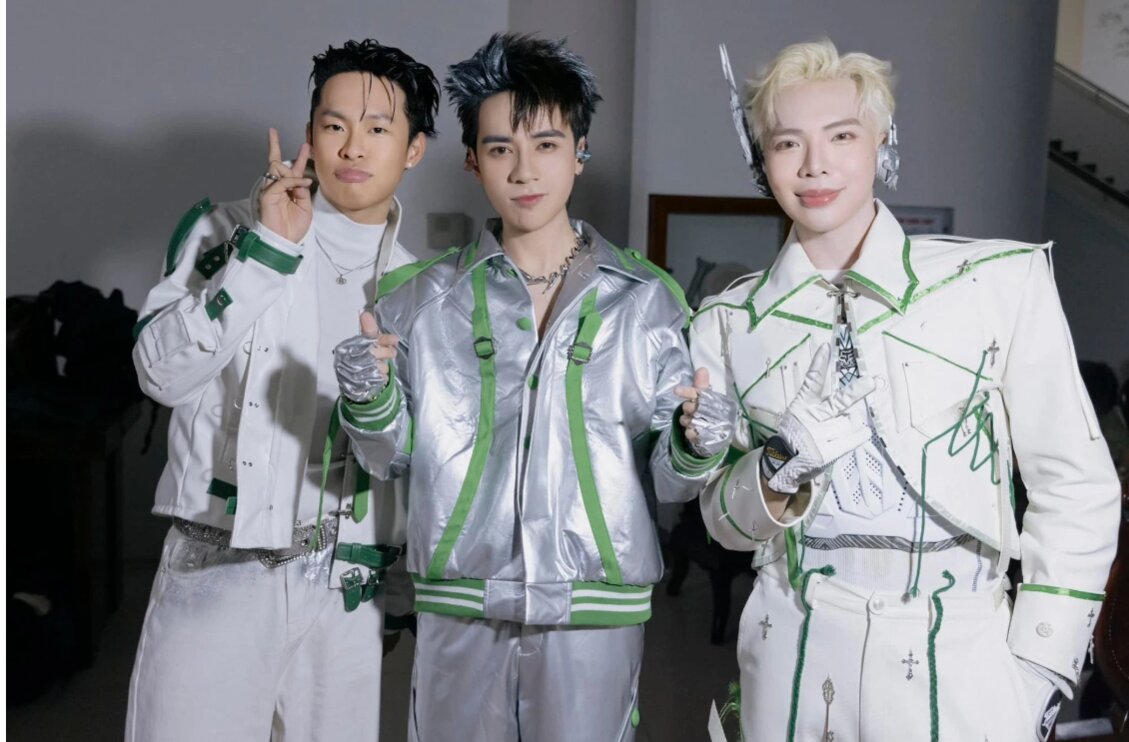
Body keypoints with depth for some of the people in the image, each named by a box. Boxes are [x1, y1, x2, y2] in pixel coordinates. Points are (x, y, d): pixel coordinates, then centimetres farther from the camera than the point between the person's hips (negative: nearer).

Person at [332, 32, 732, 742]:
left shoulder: (647, 299, -1)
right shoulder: (424, 298, 2)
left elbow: (669, 482, 2)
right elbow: (394, 460, 8)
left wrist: (696, 447, -19)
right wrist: (371, 398, -11)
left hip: (596, 610, -1)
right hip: (459, 609, 1)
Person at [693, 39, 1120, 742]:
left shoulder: (1004, 281, -8)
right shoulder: (728, 322, 1)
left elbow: (1077, 487, -3)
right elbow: (725, 519, 6)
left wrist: (1038, 669, -5)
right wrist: (780, 472, -14)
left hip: (959, 672, -2)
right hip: (793, 664, 3)